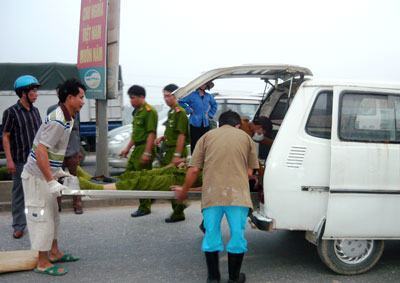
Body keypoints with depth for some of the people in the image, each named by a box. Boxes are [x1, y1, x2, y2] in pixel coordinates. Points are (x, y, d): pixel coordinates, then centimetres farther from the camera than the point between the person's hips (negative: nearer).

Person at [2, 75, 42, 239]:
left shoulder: (35, 111, 8)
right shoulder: (11, 112, -8)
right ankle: (19, 226, 11)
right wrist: (9, 160, -14)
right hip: (20, 161, -5)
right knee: (19, 193, 3)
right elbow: (5, 137, -7)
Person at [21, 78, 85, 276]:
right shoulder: (58, 121, -24)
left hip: (46, 174, 10)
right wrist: (51, 181, -29)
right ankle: (43, 263, 9)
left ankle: (54, 253, 31)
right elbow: (40, 151, -30)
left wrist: (58, 171, 18)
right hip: (37, 177, -10)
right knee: (42, 217, -1)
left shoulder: (66, 119, 7)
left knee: (52, 215, 18)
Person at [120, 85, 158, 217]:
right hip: (137, 147, 10)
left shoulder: (149, 111, -13)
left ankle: (144, 207, 7)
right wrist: (127, 148, 22)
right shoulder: (137, 111, 17)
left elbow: (151, 133, -19)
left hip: (145, 147, -10)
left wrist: (147, 152, -24)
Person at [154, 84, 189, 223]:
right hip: (169, 150, 10)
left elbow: (181, 135, -20)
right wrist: (163, 137, 8)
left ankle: (178, 213, 3)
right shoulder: (171, 112, 17)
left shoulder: (180, 112, -13)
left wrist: (177, 155, -23)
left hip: (176, 151, -10)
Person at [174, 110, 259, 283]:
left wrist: (184, 190, 21)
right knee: (237, 235, 12)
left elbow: (194, 170, 8)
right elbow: (249, 172, 13)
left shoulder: (207, 136, 16)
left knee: (211, 235, 12)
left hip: (212, 194, 0)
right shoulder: (245, 137, 18)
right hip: (238, 193, 0)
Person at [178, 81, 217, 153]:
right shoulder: (192, 95, -3)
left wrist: (210, 114, 15)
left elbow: (214, 105, 27)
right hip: (195, 124, -4)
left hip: (205, 124, 4)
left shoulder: (209, 96, 11)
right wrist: (189, 110, -6)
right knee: (194, 144, -5)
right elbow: (181, 102, -4)